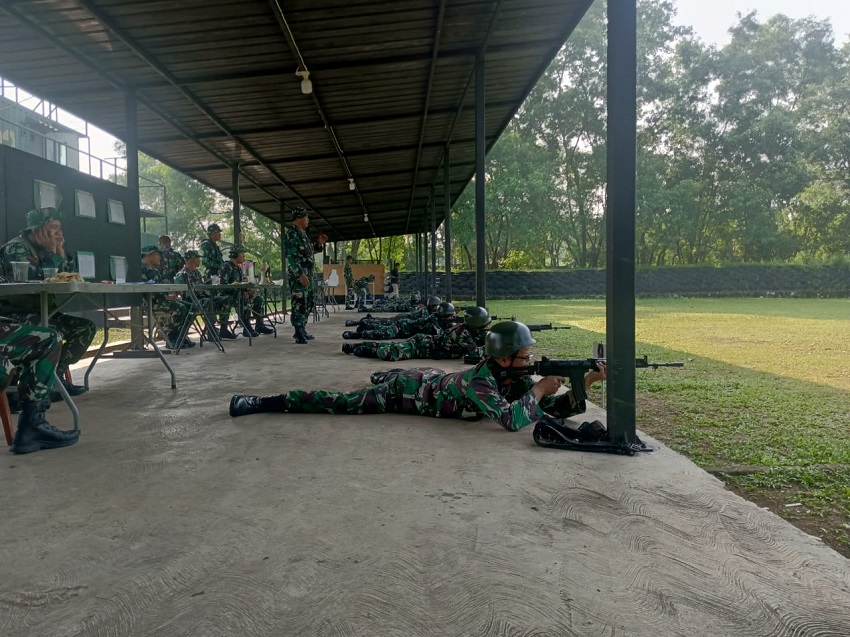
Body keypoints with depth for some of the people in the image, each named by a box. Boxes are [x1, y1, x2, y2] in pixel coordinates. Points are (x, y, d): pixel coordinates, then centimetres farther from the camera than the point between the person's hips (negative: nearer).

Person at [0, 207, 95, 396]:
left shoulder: (43, 250, 12)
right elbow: (38, 280, -26)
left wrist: (60, 252, 4)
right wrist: (53, 253, -16)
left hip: (41, 312, 9)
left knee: (86, 327, -1)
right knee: (52, 331, -36)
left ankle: (57, 374, -2)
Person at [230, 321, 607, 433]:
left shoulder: (516, 376, -12)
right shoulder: (480, 381, -36)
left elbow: (557, 409, -9)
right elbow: (509, 419, -48)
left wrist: (588, 381, -23)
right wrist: (538, 390, -34)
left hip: (431, 380, 7)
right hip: (407, 392, -7)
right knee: (340, 404, -3)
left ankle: (381, 376, 74)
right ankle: (257, 403, 5)